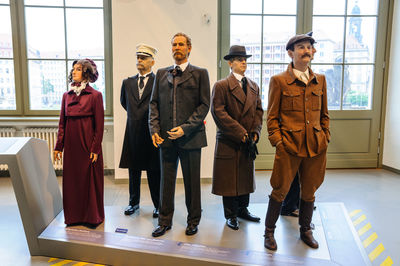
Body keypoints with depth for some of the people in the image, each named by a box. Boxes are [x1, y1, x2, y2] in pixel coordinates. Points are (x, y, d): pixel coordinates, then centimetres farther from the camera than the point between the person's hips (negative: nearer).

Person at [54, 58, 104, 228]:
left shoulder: (95, 95, -5)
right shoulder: (67, 95, 9)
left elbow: (99, 125, -7)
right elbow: (62, 123, 10)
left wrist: (95, 149, -11)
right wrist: (58, 146, 6)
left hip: (88, 145, -5)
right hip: (71, 145, 5)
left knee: (90, 180, 5)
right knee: (71, 180, 11)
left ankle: (92, 217, 22)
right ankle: (74, 216, 28)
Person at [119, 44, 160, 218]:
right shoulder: (128, 83, 11)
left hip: (152, 133, -4)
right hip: (133, 133, 4)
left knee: (154, 171, 4)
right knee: (133, 170, 13)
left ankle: (158, 204, 17)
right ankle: (134, 202, 28)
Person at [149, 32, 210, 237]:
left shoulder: (200, 74, 2)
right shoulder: (161, 74, 13)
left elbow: (204, 105, -5)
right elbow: (154, 103, 11)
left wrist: (185, 128, -14)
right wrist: (154, 129, -2)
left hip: (190, 136, -3)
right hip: (166, 136, 3)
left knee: (192, 181, 8)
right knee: (166, 180, 10)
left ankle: (193, 220, 26)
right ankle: (165, 221, 25)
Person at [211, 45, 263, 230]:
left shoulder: (253, 86, 13)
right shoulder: (221, 86, -7)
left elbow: (258, 110, 12)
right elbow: (219, 112, -15)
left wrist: (255, 132, -4)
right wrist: (240, 132, -17)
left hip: (248, 141, 6)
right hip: (229, 142, -5)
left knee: (246, 178, 15)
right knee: (229, 179, 3)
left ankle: (243, 210, 31)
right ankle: (231, 215, 18)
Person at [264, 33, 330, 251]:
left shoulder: (320, 80, 11)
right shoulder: (278, 80, -2)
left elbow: (324, 114, 17)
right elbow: (272, 116, -1)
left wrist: (325, 138, 9)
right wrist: (277, 141, -9)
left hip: (316, 147, 4)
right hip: (289, 146, -4)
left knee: (309, 191, 15)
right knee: (280, 191, 3)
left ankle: (305, 230, 36)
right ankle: (269, 231, 23)